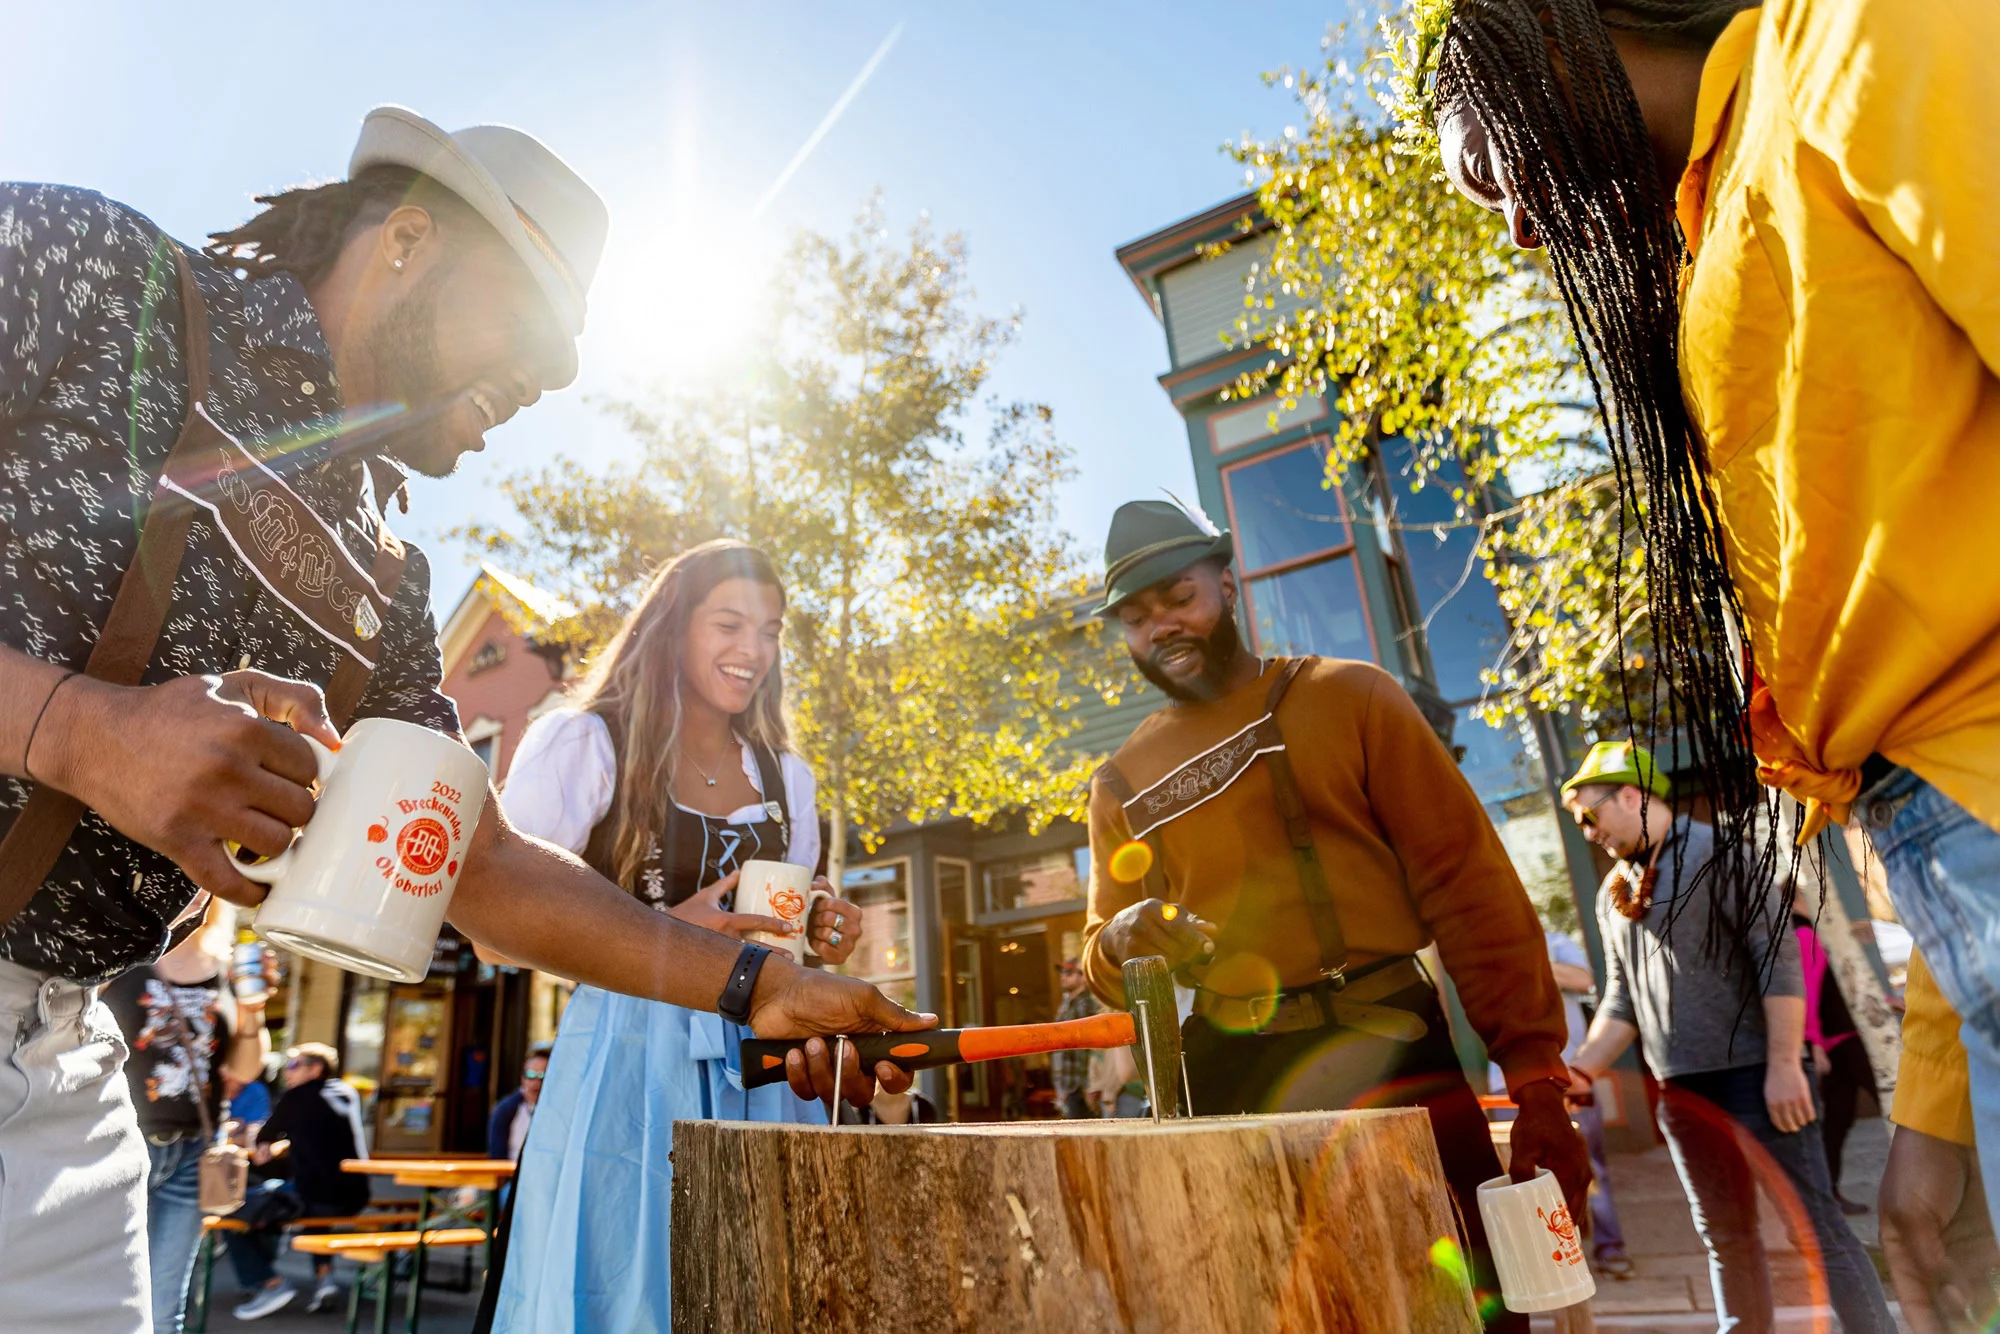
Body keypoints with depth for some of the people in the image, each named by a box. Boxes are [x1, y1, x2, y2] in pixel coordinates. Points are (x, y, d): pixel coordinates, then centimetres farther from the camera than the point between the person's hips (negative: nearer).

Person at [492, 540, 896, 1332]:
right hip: (624, 1065, -4)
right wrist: (661, 932, -20)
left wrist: (819, 943, -2)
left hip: (760, 1076, 5)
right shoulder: (586, 744, -3)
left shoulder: (787, 780, 12)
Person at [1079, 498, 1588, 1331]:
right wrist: (1122, 944, -9)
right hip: (1233, 1077, 3)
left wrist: (1535, 1075, -10)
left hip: (1385, 1044, -2)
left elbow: (1466, 880, -3)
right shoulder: (1120, 785, 11)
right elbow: (1102, 965, 15)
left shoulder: (1347, 698, 2)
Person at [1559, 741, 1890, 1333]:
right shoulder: (1613, 894, 12)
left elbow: (1778, 957, -12)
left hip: (1754, 1075, -6)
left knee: (1815, 1222, -3)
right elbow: (1622, 999, 13)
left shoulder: (1715, 851, -6)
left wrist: (1784, 1064, -18)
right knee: (1726, 1236, 12)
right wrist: (1582, 1069, 1)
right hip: (1682, 1090, 6)